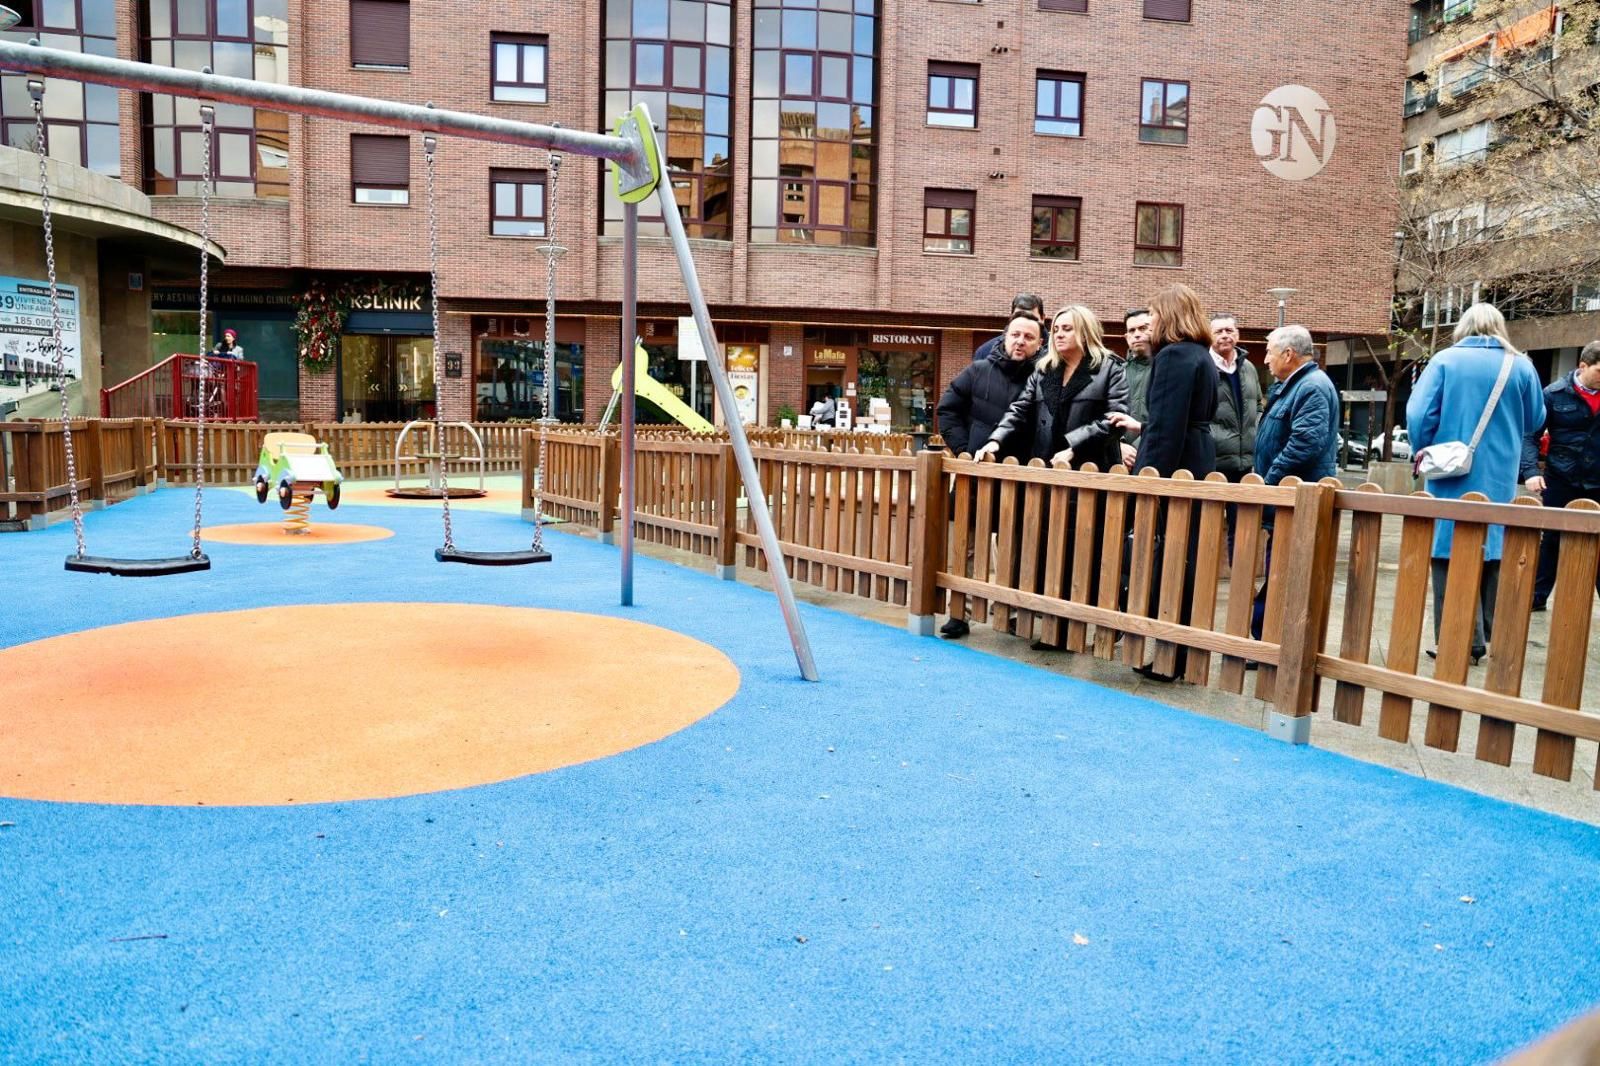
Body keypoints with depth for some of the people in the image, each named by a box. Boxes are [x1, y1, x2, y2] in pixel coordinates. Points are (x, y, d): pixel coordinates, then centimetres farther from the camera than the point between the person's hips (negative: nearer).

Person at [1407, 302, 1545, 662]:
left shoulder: (1445, 360, -5)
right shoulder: (1520, 366, 2)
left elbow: (1418, 413, -11)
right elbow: (1534, 420, 12)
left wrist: (1423, 451, 5)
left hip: (1452, 477, -3)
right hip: (1500, 480, 3)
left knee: (1453, 555, 1)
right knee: (1494, 555, 14)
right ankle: (1497, 638, 21)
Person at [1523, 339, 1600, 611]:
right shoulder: (1555, 394, -5)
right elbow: (1531, 434, -3)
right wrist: (1531, 471, -15)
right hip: (1561, 481, -2)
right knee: (1552, 540, 8)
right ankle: (1537, 596, 18)